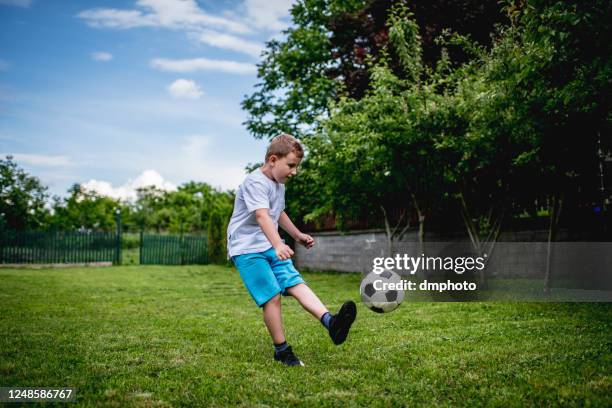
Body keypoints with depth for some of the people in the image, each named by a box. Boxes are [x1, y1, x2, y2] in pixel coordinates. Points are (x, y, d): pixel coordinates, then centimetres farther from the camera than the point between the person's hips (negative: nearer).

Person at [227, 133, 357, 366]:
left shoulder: (279, 184, 15)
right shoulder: (255, 182, -17)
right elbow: (262, 216, -33)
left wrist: (297, 235, 36)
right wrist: (278, 245, -46)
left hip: (271, 248, 8)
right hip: (247, 249, -8)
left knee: (296, 283, -11)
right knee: (273, 295, -14)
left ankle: (330, 323, -27)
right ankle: (281, 350, -3)